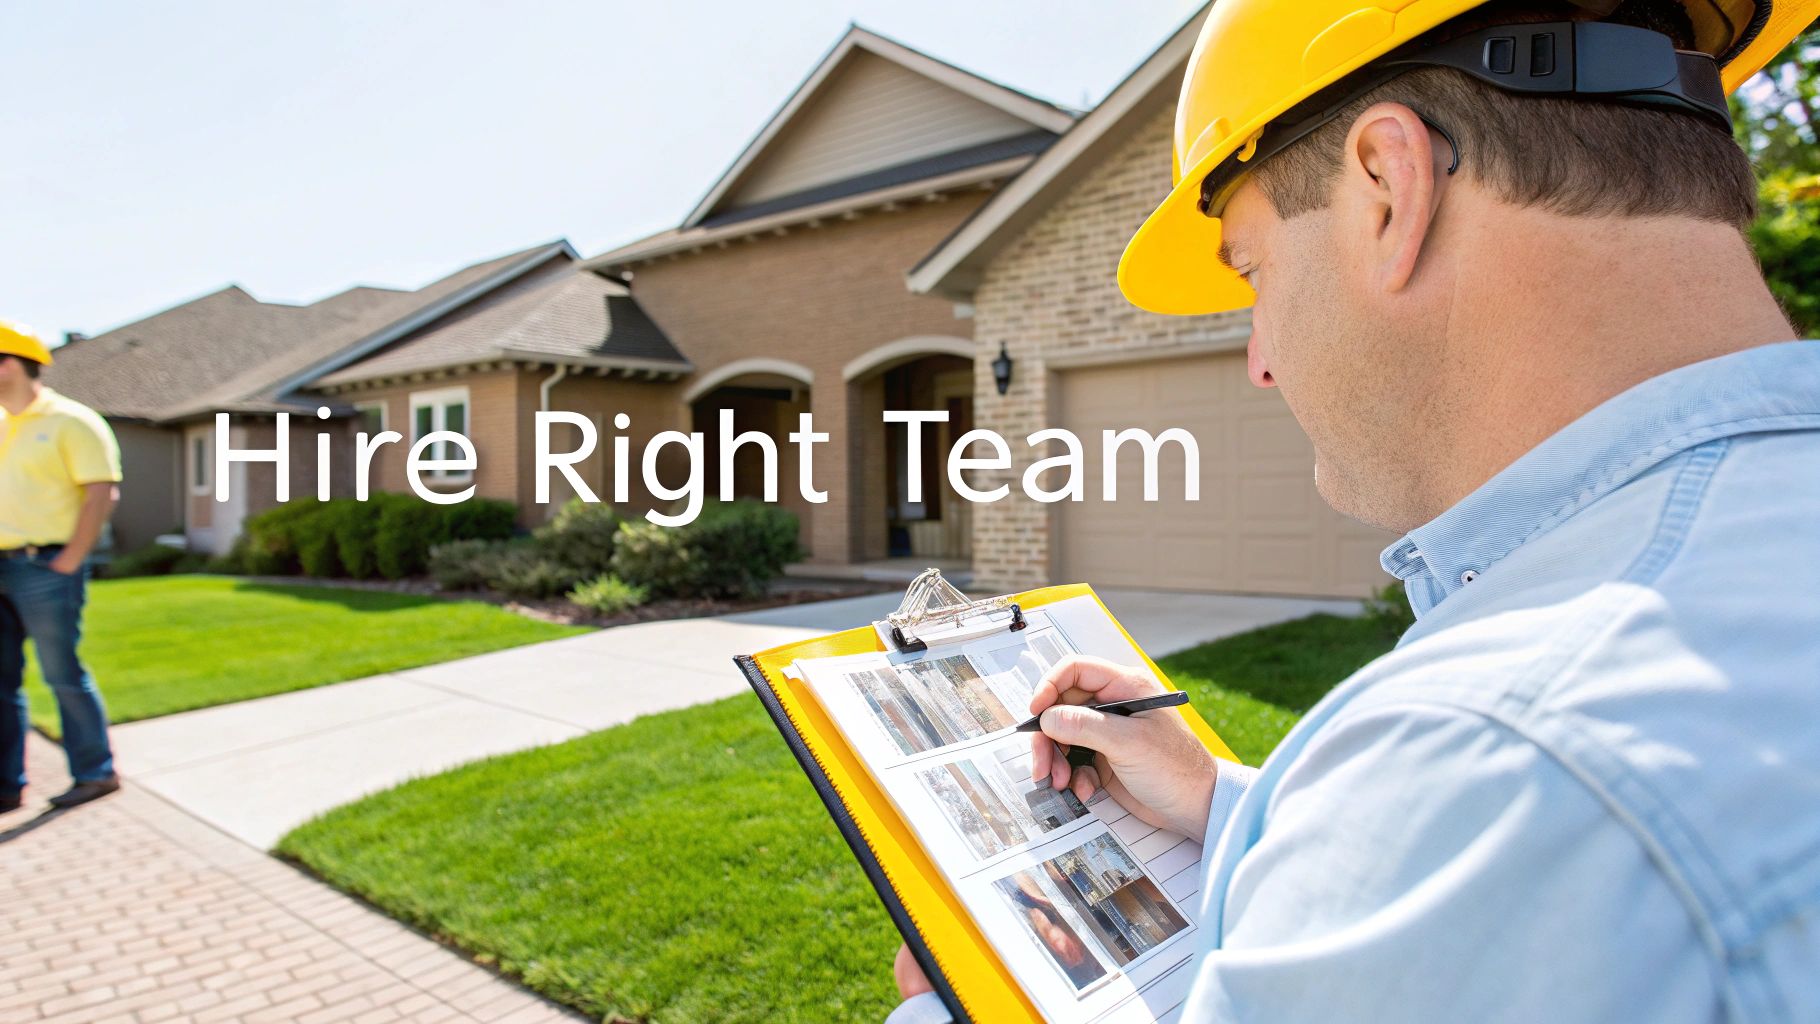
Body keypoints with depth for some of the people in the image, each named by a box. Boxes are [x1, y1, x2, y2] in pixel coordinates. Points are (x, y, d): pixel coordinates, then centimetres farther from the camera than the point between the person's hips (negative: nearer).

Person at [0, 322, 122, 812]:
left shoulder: (70, 421, -6)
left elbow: (101, 494, -12)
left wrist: (67, 564, -15)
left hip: (44, 569, -7)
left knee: (64, 675, -1)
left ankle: (95, 772, 11)